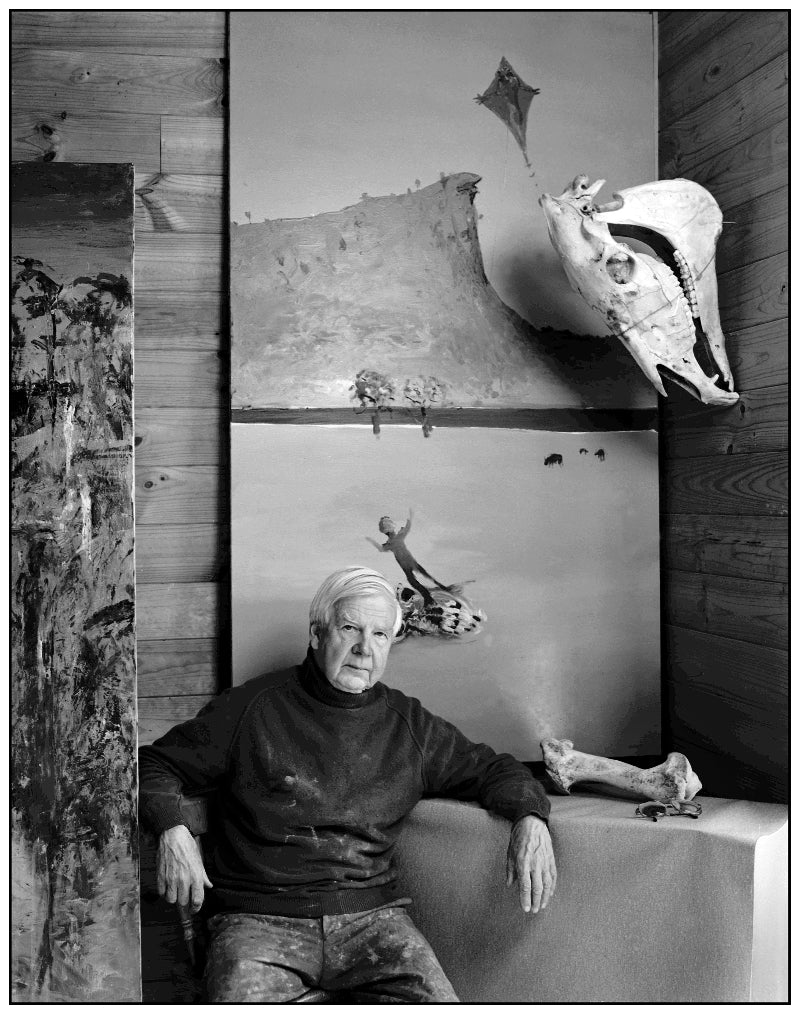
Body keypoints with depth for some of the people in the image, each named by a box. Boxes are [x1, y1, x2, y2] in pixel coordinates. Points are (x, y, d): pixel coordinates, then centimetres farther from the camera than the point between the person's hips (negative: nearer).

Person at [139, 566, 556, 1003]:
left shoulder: (409, 725, 12)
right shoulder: (251, 708, 4)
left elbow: (490, 768, 22)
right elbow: (157, 765, 10)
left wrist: (530, 818, 1)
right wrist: (172, 831, -10)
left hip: (371, 913, 3)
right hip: (260, 916, -2)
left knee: (437, 1001, -22)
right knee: (241, 997, -32)